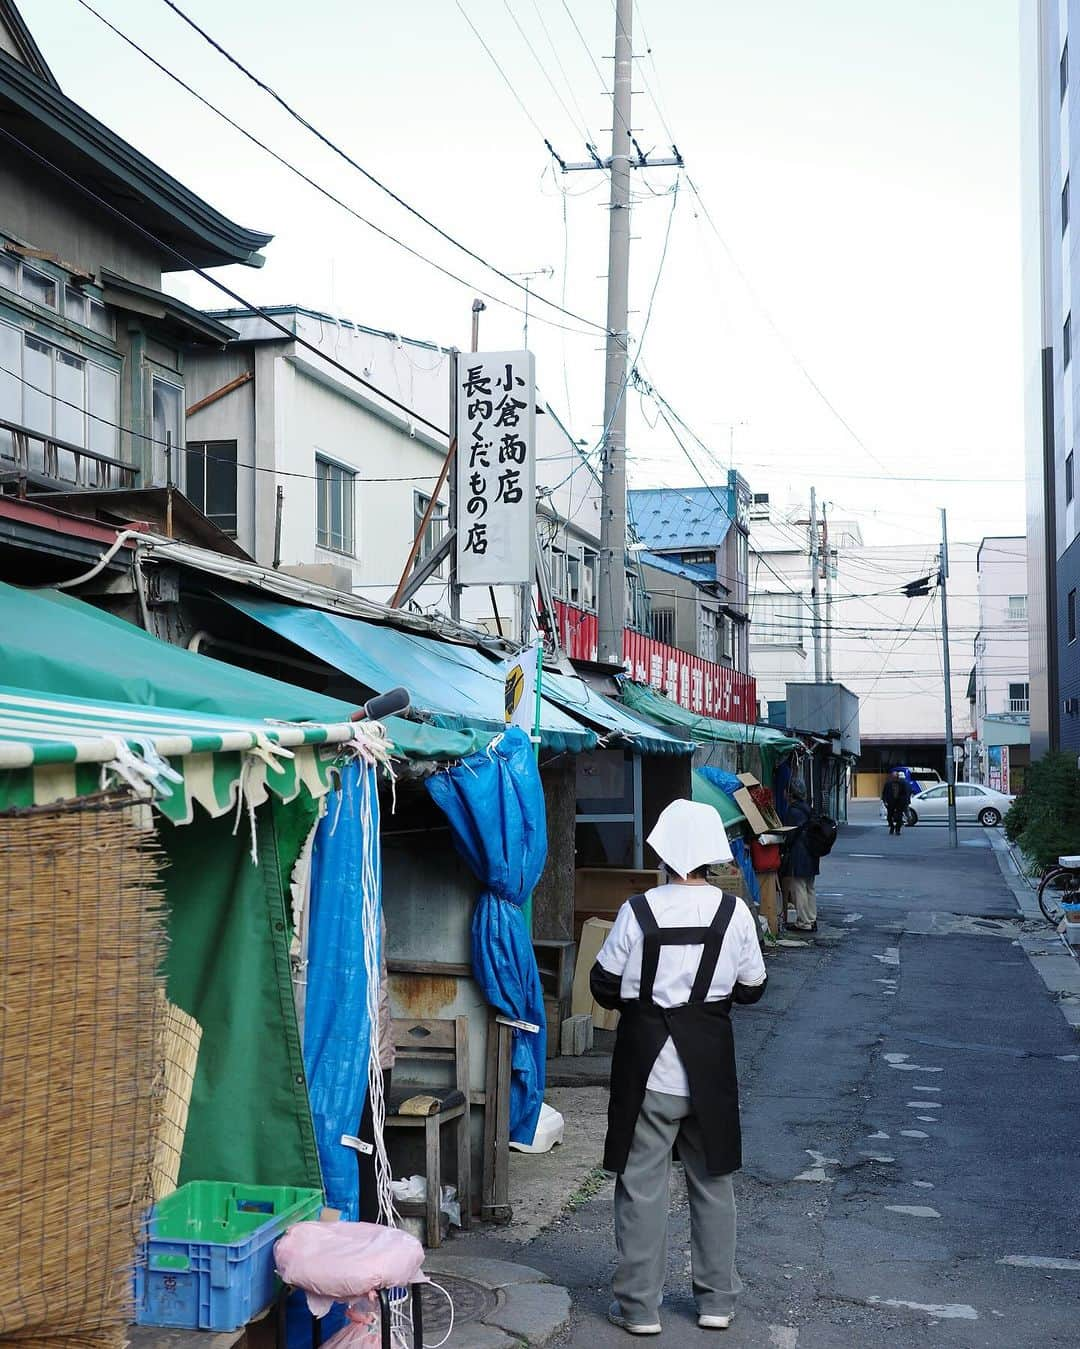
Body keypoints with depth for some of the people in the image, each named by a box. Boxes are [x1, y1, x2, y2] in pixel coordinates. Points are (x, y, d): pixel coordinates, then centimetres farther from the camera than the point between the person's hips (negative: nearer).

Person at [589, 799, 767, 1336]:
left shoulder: (638, 911, -12)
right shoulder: (734, 913, -7)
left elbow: (604, 985, -5)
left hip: (648, 1064, -2)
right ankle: (717, 1300, 25)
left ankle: (639, 1305, 14)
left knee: (642, 1184, 7)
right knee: (712, 1182, 15)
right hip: (709, 1066, 2)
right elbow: (750, 988, 4)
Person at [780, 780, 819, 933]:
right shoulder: (806, 808, 11)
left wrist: (783, 851, -3)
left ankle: (804, 923, -2)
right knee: (810, 888, 15)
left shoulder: (793, 811, -16)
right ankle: (812, 920, 20)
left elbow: (790, 835, -16)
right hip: (811, 856, 10)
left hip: (798, 856, -10)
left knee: (799, 889, -4)